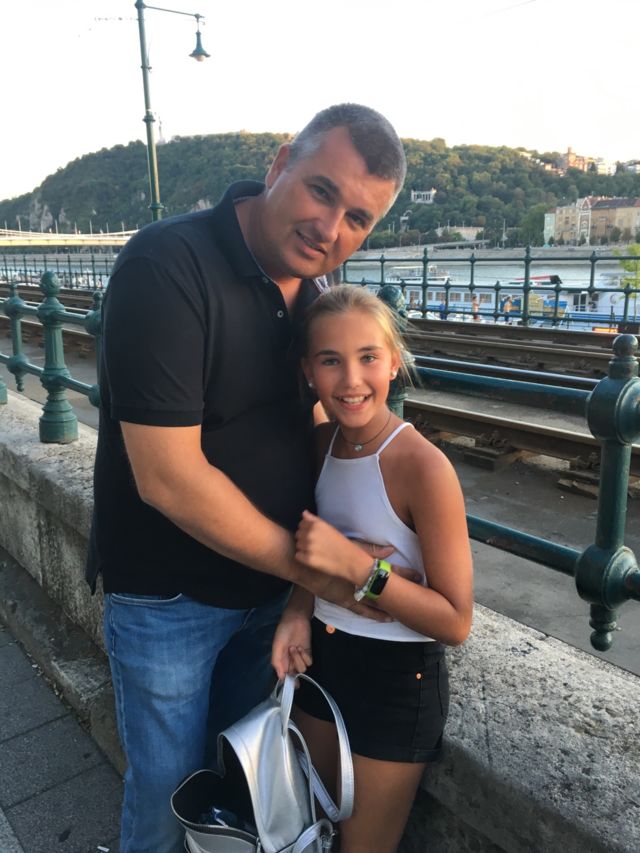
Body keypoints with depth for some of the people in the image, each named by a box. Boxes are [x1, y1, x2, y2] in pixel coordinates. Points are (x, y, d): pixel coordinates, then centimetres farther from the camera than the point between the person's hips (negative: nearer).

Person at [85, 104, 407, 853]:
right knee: (170, 791, 17)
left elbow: (307, 434, 3)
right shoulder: (167, 266, -24)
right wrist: (309, 567, -17)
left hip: (270, 586, 6)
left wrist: (299, 598, -5)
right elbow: (169, 479, -28)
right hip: (168, 600, -5)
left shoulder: (313, 292, -1)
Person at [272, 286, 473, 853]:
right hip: (322, 657, 6)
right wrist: (298, 611, -9)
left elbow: (455, 623, -20)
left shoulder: (423, 467, -26)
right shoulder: (321, 442, -6)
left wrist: (356, 566, -31)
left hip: (398, 680, -6)